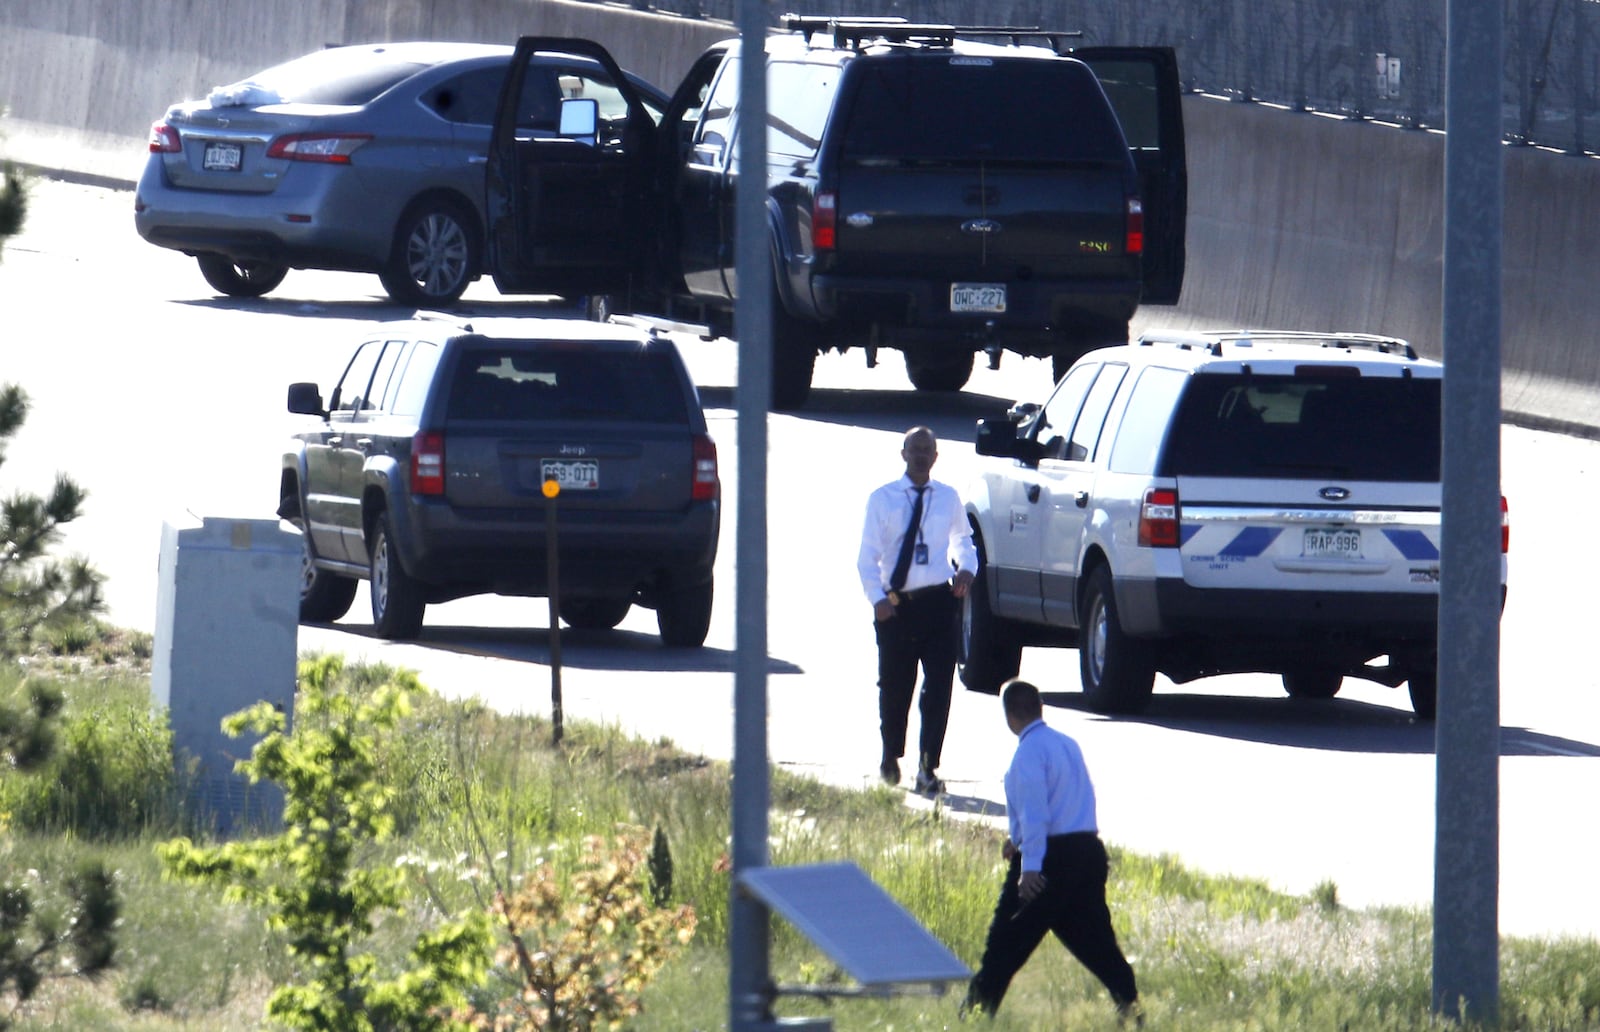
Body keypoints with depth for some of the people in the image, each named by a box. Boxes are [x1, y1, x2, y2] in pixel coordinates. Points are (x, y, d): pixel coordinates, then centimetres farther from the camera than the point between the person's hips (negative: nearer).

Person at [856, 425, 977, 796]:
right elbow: (868, 555, -3)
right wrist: (877, 597, -18)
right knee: (894, 686, 11)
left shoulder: (948, 499, 8)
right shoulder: (883, 499, 2)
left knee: (938, 686, -7)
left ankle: (928, 768, -3)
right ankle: (890, 758, 34)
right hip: (895, 605, -1)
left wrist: (967, 568, 2)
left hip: (937, 602, 1)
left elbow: (963, 540, 24)